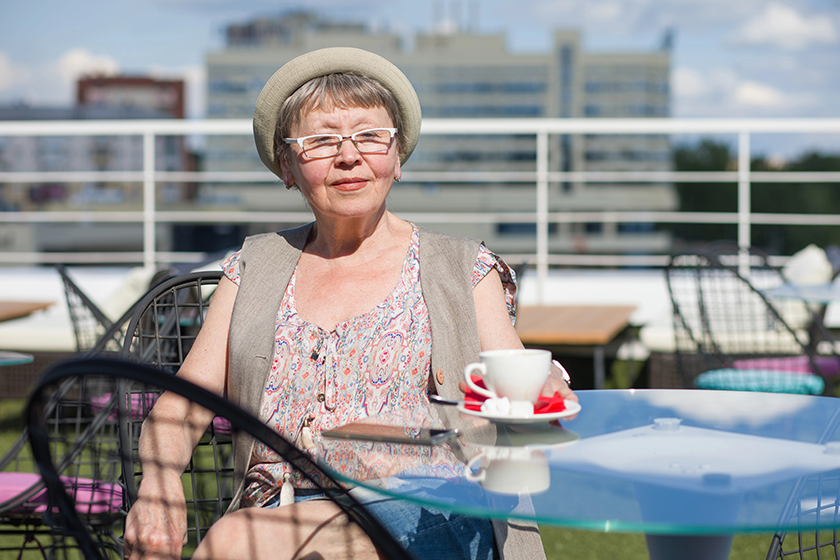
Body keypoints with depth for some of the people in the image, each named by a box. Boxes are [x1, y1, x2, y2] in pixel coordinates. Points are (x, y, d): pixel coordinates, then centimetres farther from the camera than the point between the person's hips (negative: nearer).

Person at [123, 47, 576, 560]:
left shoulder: (465, 270, 13)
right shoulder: (253, 268, 19)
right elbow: (181, 405, 11)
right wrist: (159, 480, -11)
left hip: (424, 513, -3)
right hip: (279, 509, 3)